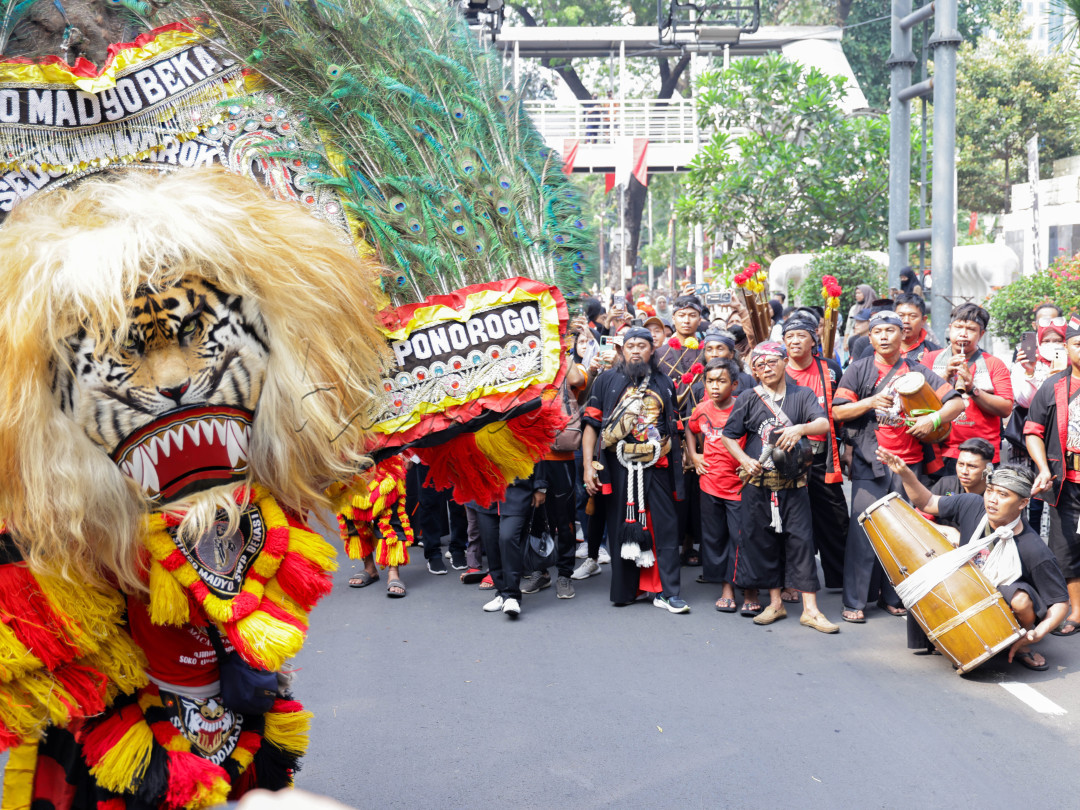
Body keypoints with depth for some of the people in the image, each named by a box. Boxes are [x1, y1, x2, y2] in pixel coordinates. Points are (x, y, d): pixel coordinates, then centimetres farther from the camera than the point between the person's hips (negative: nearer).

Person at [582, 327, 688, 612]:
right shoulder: (607, 380, 9)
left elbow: (674, 428, 19)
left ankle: (667, 593, 1)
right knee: (620, 527, 4)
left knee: (665, 527, -3)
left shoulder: (664, 383, 15)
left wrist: (678, 467, 12)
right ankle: (625, 589, 16)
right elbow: (591, 424, 3)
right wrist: (588, 465, -6)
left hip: (656, 466, 1)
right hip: (618, 466, -1)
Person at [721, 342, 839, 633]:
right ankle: (775, 603, 20)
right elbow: (728, 436, 9)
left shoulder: (802, 395, 4)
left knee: (801, 540, -3)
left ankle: (810, 609, 1)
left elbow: (824, 423, -10)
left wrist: (801, 428, -30)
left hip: (793, 485, -1)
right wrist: (745, 461, -6)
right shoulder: (748, 398, 5)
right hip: (758, 485, 1)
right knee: (762, 541, 6)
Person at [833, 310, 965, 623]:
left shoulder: (918, 372, 12)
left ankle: (893, 596, 19)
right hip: (870, 462, -2)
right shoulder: (859, 370, 7)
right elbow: (838, 411, 0)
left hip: (909, 463, 2)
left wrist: (934, 418, -10)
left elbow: (956, 402, 9)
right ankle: (854, 601, 0)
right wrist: (871, 402, -14)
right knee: (863, 530, -6)